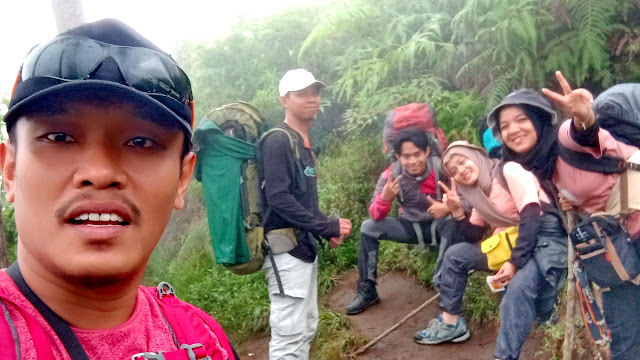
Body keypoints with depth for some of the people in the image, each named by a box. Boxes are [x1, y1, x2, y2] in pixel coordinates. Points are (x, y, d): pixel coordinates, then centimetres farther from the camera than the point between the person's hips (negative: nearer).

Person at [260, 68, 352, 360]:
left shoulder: (305, 144, 14)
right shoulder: (277, 141, -13)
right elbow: (278, 198, -22)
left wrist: (327, 230, 5)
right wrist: (328, 227, -19)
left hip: (305, 246, 10)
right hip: (286, 250, -9)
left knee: (307, 328, 16)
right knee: (289, 333, -4)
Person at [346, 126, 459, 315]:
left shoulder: (442, 169, -21)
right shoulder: (391, 174, -16)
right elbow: (375, 215, -16)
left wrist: (448, 207, -38)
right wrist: (385, 198, -40)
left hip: (439, 224, -2)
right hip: (410, 226, 3)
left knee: (454, 223, -36)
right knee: (368, 227, -15)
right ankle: (367, 291, -5)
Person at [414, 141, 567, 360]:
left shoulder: (509, 171, -11)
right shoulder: (480, 193, 13)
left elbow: (531, 216, -21)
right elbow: (473, 237, 11)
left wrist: (514, 262, -25)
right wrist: (457, 211, -5)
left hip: (544, 238, -8)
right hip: (510, 244, 9)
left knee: (518, 288, -35)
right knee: (455, 255, 7)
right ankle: (451, 324, 13)